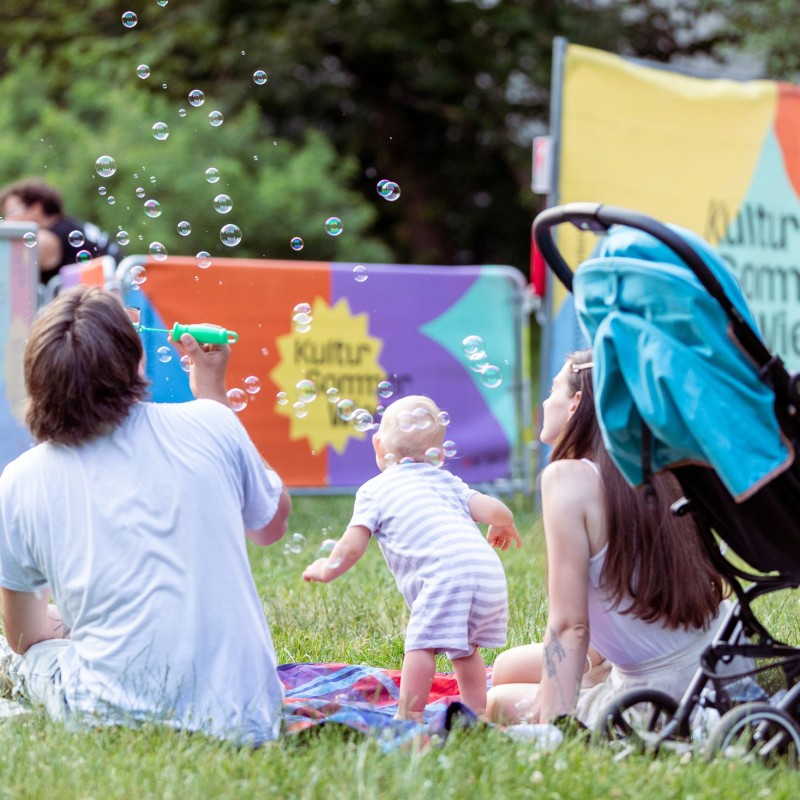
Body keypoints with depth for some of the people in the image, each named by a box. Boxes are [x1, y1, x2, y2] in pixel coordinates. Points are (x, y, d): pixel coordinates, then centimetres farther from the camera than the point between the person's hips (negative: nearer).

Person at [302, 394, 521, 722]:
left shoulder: (374, 490, 15)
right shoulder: (447, 481, 29)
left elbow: (351, 547, 7)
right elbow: (496, 510, 17)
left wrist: (325, 569, 27)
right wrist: (501, 527, 41)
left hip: (445, 574, -7)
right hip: (490, 571, 7)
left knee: (421, 643, -6)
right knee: (464, 647, 21)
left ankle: (410, 716, -10)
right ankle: (476, 710, 22)